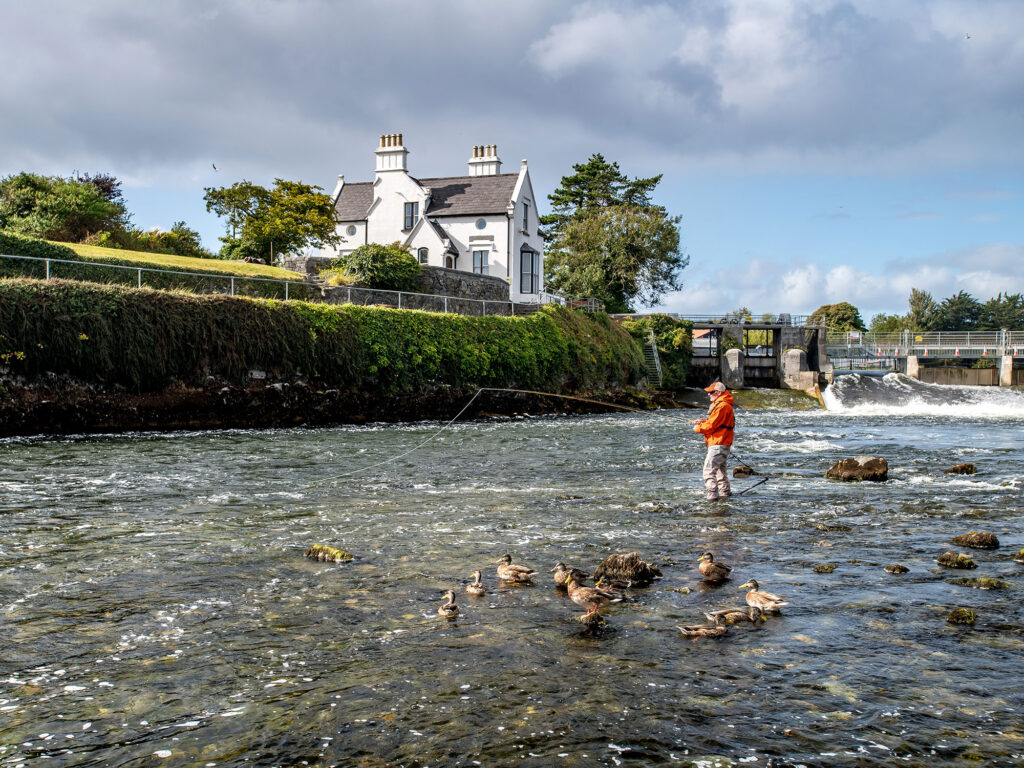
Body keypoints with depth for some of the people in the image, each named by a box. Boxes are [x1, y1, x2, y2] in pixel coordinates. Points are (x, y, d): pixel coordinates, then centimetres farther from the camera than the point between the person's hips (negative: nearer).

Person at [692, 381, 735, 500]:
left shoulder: (723, 406, -19)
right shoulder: (718, 404, 17)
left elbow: (712, 425, -20)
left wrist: (698, 428, -5)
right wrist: (702, 422, 9)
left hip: (718, 444, -11)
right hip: (719, 443, 11)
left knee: (709, 468, -14)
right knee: (720, 468, 22)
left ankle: (713, 494, -16)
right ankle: (725, 491, 33)